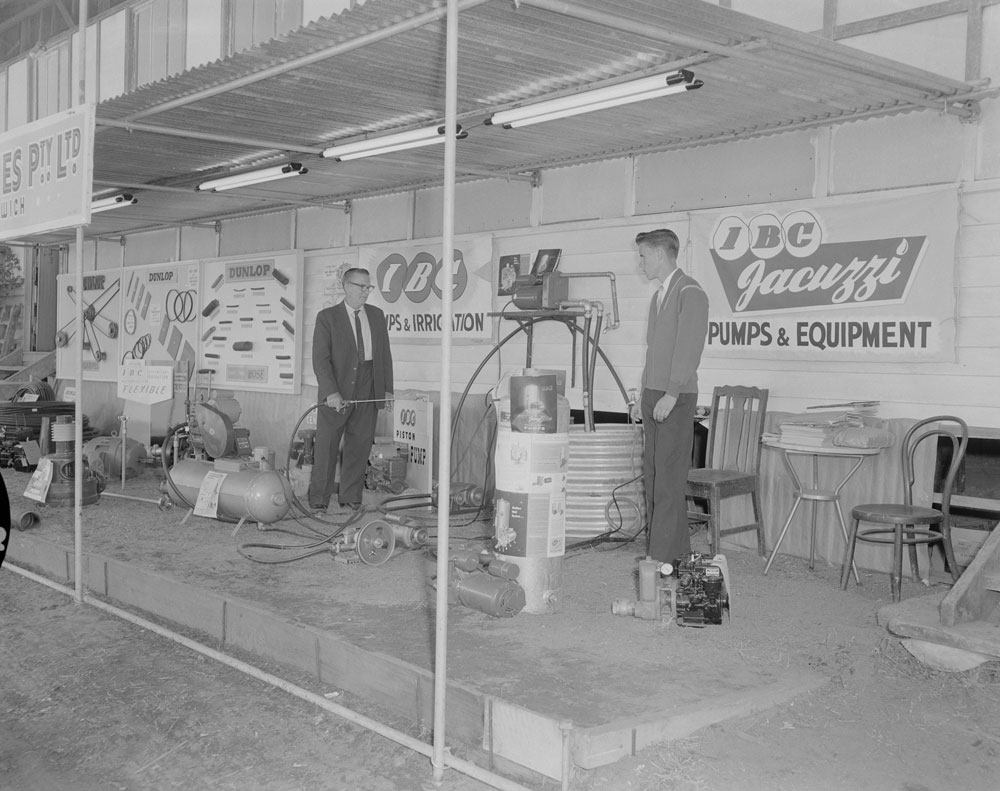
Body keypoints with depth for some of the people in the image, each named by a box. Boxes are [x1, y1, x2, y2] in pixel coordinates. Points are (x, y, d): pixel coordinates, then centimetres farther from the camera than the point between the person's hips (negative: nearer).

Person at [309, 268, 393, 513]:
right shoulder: (327, 317, -2)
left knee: (359, 445, 6)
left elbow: (385, 354, 14)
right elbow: (320, 358, -9)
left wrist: (387, 389, 8)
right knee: (326, 445, 2)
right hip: (337, 394, -3)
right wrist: (331, 392, -18)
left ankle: (350, 497, 16)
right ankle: (318, 500, 11)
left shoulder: (377, 315, 12)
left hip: (368, 391, 4)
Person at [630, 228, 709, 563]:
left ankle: (664, 555, -7)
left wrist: (671, 395, -22)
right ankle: (676, 547, 14)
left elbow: (689, 348, -17)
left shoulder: (690, 293, -9)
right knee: (652, 474, 8)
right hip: (654, 396, 9)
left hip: (676, 399, -9)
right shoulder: (659, 296, 20)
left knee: (669, 476, -9)